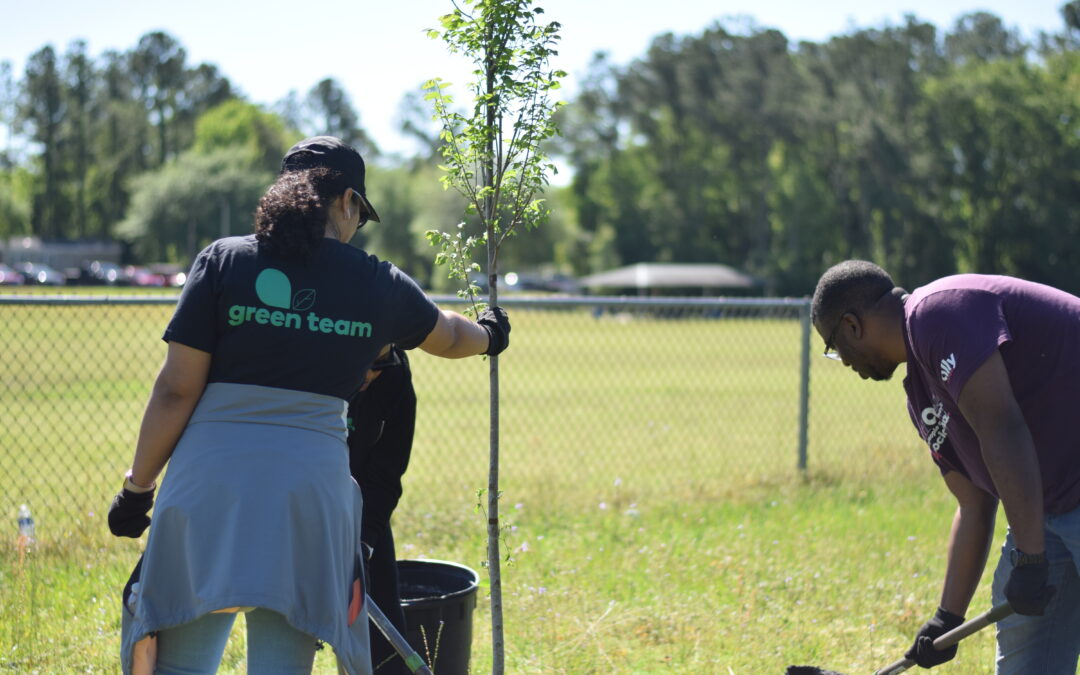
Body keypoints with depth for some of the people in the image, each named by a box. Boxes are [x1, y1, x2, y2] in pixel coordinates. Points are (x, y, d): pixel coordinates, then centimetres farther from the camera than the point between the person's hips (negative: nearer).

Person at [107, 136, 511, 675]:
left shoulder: (223, 261, 2)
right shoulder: (378, 285, 7)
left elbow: (176, 390, -2)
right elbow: (449, 338, 29)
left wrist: (138, 485, 8)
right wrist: (488, 334, 51)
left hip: (207, 488, -1)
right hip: (311, 487, 1)